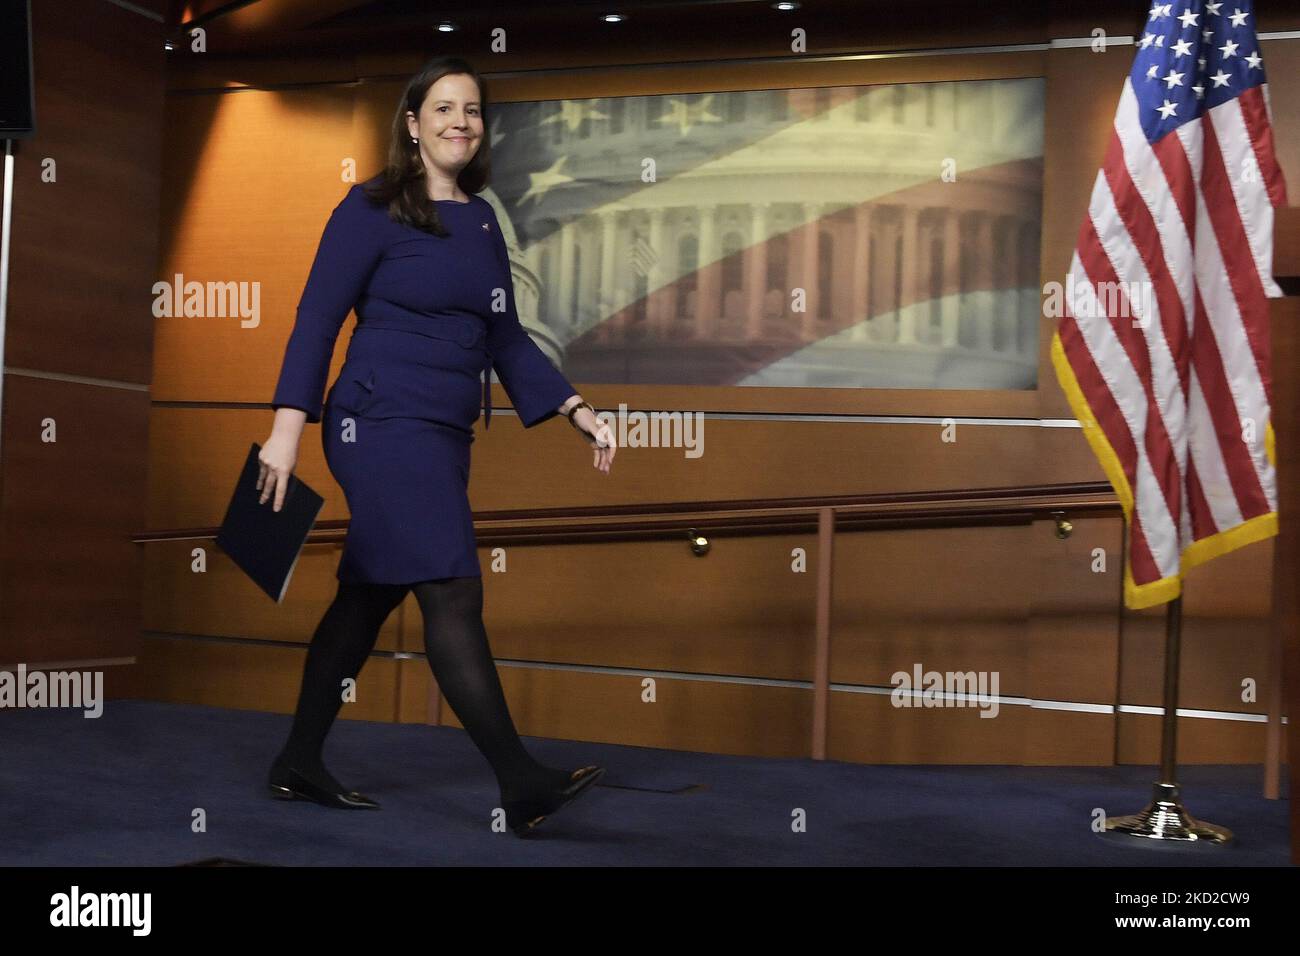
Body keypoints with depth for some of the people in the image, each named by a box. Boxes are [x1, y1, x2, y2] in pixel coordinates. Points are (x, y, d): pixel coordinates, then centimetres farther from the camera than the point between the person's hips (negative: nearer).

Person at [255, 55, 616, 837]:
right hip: (383, 424, -8)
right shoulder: (372, 210, -5)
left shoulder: (482, 221, 15)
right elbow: (318, 320, -9)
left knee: (370, 595, 13)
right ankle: (521, 785, -13)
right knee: (454, 595, -13)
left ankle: (301, 764, 24)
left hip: (444, 435, 8)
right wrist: (289, 427, -17)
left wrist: (576, 410, 9)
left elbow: (505, 337, 17)